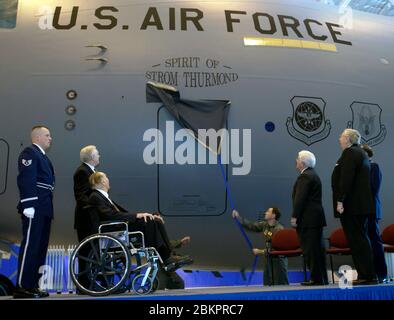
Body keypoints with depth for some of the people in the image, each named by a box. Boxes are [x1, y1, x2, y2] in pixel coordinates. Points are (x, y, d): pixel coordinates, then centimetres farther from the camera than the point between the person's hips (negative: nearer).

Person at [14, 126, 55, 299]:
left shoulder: (42, 156, 24)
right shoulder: (30, 153, -4)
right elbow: (25, 179, -15)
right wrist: (28, 205, -23)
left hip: (44, 210, 10)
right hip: (35, 209, -10)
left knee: (40, 247, 8)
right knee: (30, 246, -9)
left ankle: (32, 285, 13)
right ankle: (22, 286, -6)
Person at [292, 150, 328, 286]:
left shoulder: (305, 176, -12)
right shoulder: (313, 174, 19)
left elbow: (300, 198, -18)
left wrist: (295, 217, -15)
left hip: (308, 219, -10)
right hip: (316, 218, 10)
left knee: (311, 249, -7)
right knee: (317, 248, 12)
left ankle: (316, 278, -5)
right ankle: (322, 278, 18)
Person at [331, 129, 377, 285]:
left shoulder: (350, 153, -10)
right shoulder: (360, 153, 21)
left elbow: (346, 179, -21)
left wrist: (340, 201, -21)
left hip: (351, 206, -10)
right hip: (361, 205, 10)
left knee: (357, 240, -8)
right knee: (361, 239, 13)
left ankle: (367, 276, -6)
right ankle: (366, 275, 17)